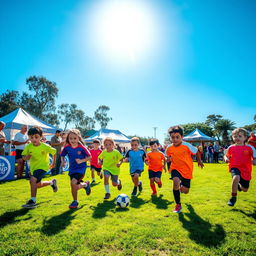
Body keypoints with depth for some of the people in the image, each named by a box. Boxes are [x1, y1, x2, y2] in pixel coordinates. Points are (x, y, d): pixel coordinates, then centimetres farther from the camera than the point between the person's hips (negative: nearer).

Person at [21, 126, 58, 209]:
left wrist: (53, 161, 1)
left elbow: (54, 151, -5)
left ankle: (33, 201, -18)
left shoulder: (45, 146, -20)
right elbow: (23, 155, 0)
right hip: (33, 168, 7)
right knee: (38, 185, 23)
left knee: (32, 180, -29)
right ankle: (52, 182, 51)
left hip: (43, 166, -6)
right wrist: (26, 157, -23)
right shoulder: (29, 146, -10)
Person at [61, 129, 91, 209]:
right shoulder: (67, 147, -8)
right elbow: (62, 155, 8)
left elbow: (89, 157, -9)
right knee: (75, 187, 8)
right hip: (72, 169, 5)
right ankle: (86, 184, 42)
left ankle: (75, 201, 1)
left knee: (73, 182, -23)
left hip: (81, 168, -5)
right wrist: (63, 161, -10)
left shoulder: (81, 147, -17)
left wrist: (81, 161, -23)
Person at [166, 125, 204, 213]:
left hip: (187, 170, 0)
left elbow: (197, 152, -2)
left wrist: (199, 161, 11)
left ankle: (181, 185, 47)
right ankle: (178, 205, -10)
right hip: (176, 169, 1)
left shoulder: (187, 146, -20)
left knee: (185, 191, 6)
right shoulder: (169, 148, -11)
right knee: (176, 182, -30)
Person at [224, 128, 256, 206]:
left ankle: (239, 185, 54)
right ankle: (233, 197, -16)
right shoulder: (231, 148, -1)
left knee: (245, 189, 13)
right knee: (236, 178, -36)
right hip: (235, 167, -1)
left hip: (246, 170, 2)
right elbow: (226, 155, 15)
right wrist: (226, 159, -7)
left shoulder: (250, 148, -5)